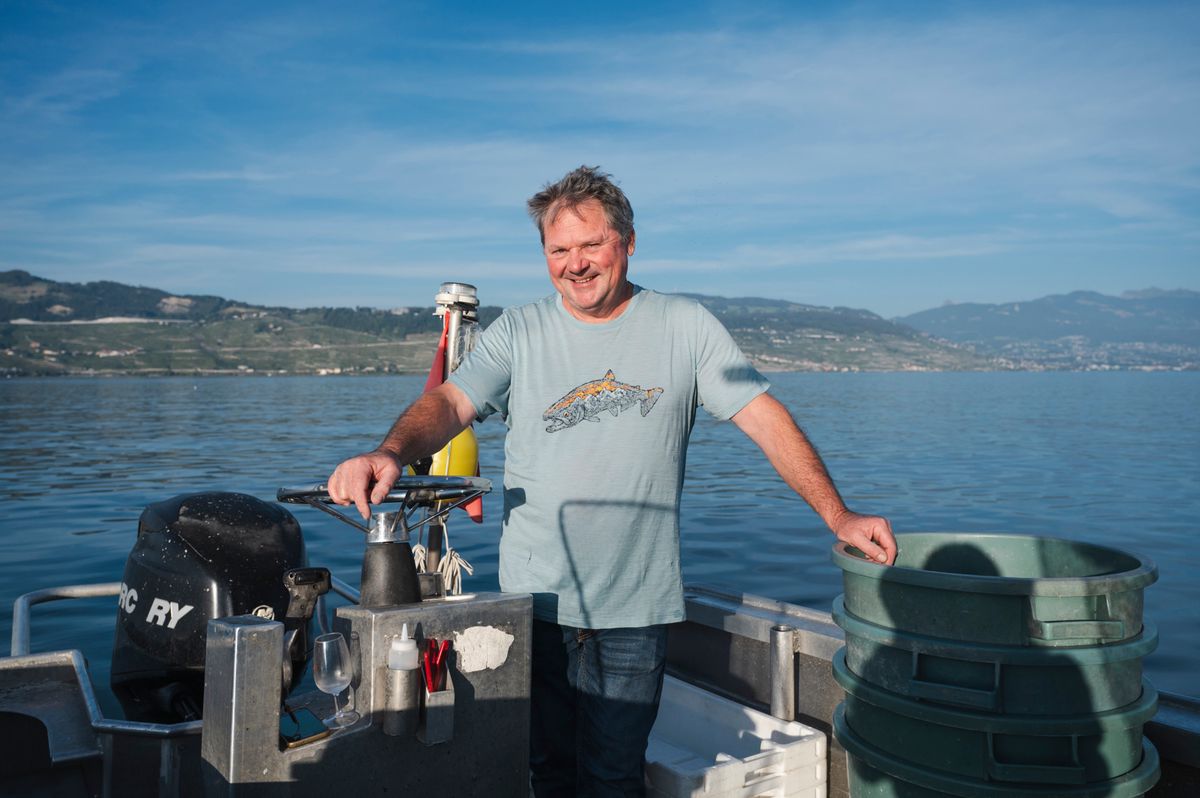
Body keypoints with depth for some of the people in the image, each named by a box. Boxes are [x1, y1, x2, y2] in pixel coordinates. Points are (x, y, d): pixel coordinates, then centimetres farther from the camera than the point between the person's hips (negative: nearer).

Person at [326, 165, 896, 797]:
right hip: (535, 600, 1)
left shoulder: (685, 328, 1)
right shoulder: (518, 332, 3)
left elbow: (766, 420, -2)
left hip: (635, 609, -1)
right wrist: (390, 453, -31)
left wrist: (838, 516, -10)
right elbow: (450, 402, -10)